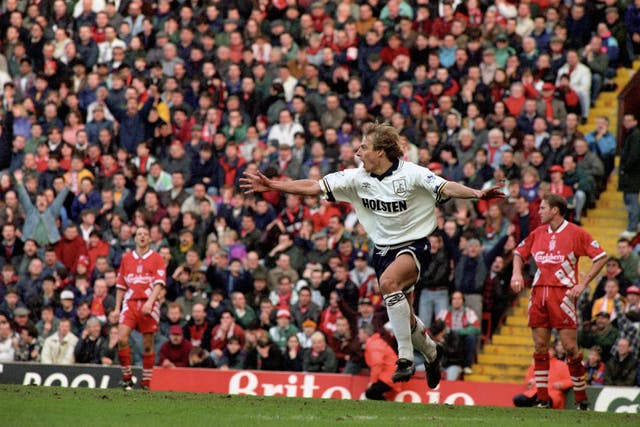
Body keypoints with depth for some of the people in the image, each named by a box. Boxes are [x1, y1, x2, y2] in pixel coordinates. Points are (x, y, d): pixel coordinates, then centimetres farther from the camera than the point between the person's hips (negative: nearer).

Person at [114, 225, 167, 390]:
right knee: (122, 337, -16)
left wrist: (150, 302, -20)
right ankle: (126, 378, -7)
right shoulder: (126, 258, 14)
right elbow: (121, 285, 17)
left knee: (148, 344, 0)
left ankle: (146, 382, 7)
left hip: (149, 305, -2)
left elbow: (159, 283, -6)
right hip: (130, 303, 2)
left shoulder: (157, 259, 5)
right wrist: (117, 308, 11)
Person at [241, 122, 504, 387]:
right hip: (383, 249, 6)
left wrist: (477, 194, -43)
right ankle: (431, 353, 42)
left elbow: (446, 188, -25)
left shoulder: (412, 174, -14)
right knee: (404, 319, 11)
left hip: (413, 245, -6)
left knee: (388, 280, -36)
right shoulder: (357, 178, -1)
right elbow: (314, 187, -1)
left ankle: (405, 357, -30)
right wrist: (272, 186, -6)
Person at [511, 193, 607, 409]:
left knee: (570, 346, -8)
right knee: (540, 347, 3)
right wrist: (517, 272, 6)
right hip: (538, 293, 5)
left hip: (563, 293, -5)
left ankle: (581, 399, 3)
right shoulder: (538, 233, 13)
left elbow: (601, 257, -2)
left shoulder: (575, 233, -3)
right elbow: (519, 253, 26)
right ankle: (542, 399, 7)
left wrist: (583, 283, -9)